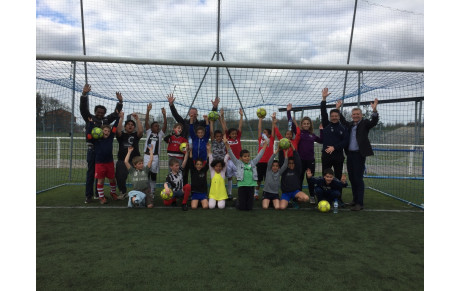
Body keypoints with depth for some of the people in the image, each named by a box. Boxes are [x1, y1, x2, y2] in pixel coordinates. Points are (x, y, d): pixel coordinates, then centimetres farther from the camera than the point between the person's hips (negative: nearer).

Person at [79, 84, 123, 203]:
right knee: (90, 172, 1)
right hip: (92, 149, -3)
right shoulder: (89, 118, 3)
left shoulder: (106, 120, 12)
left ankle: (98, 194, 21)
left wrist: (120, 102, 0)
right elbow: (83, 108, -8)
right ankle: (88, 195, 6)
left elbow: (116, 113, 12)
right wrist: (84, 94, -20)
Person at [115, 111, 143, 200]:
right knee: (120, 178, 2)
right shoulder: (121, 135, 10)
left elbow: (141, 131, -11)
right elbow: (118, 130, -11)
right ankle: (124, 192, 27)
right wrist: (121, 118, -12)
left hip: (135, 160, -1)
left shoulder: (136, 135, 9)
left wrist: (137, 118, -10)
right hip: (122, 161, 1)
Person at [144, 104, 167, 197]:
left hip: (155, 157, 1)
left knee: (153, 175, 6)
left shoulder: (160, 134, 10)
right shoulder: (148, 133, 10)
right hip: (147, 155, -1)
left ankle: (152, 192, 12)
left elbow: (165, 125, -2)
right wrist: (148, 111, -13)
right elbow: (146, 122, -1)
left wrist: (164, 115, -15)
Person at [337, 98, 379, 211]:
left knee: (358, 178, -7)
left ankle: (360, 203, -2)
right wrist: (337, 108, 25)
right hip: (350, 154, 6)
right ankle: (355, 199, 25)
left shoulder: (365, 123, 0)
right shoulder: (349, 124, 15)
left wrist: (374, 110, -30)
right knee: (351, 178, 12)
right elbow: (342, 120, 30)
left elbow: (374, 122, -17)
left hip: (359, 155, -6)